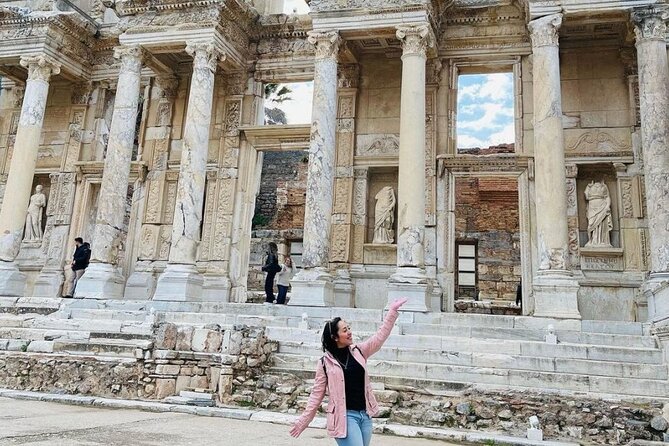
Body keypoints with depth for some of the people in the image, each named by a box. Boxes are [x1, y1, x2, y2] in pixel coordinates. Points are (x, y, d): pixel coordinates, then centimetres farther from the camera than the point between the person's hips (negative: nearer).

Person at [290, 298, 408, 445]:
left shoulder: (358, 351, 5)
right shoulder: (325, 362, -6)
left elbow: (380, 336, 3)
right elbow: (317, 394, -1)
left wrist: (393, 311, -2)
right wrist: (303, 421, -3)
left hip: (365, 415, 5)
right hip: (344, 416, -5)